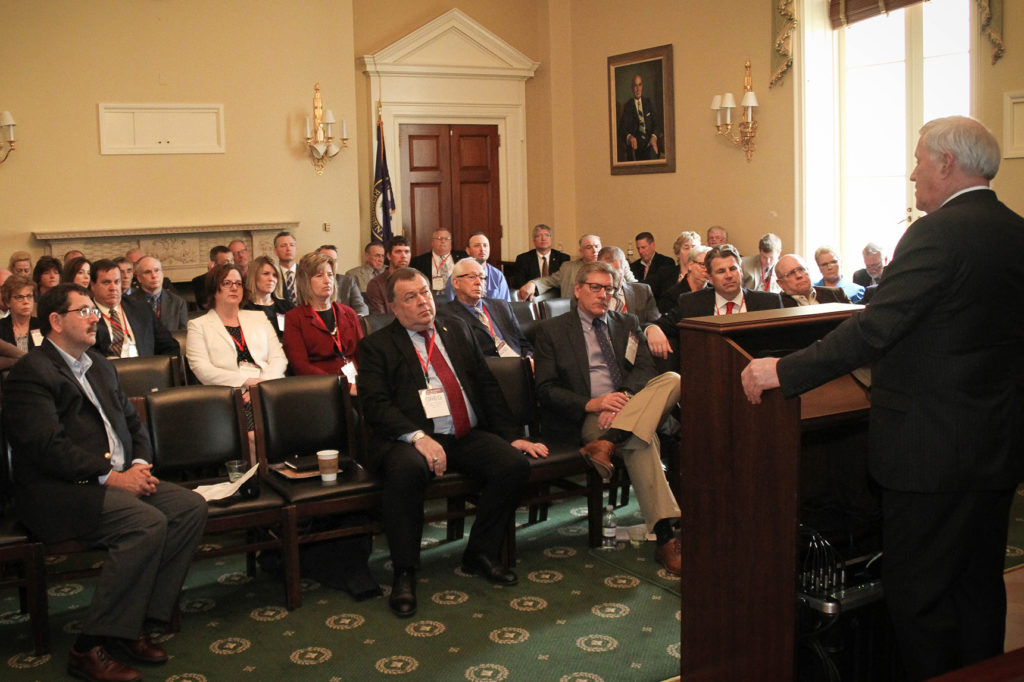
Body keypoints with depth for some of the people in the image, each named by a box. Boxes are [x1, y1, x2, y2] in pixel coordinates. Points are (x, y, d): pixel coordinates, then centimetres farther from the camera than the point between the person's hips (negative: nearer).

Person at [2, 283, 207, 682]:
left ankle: (136, 624, -7)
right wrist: (112, 476, -20)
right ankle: (91, 648, -20)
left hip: (119, 478, 9)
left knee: (191, 507, -11)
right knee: (147, 523, -30)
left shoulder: (99, 366, 21)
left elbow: (132, 422, 22)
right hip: (58, 492, -9)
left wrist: (139, 463, 1)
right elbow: (48, 447, -19)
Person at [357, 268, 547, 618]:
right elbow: (375, 405, -8)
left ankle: (481, 552, 0)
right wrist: (418, 436, -24)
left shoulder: (457, 330, 20)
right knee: (405, 470, -37)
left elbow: (487, 385, 18)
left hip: (468, 437, 5)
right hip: (411, 440, -5)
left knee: (515, 463, -21)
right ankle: (404, 573, -19)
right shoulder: (376, 346, 5)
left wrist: (511, 435, 8)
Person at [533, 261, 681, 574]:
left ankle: (608, 442, -40)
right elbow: (546, 389, -1)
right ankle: (665, 538, -36)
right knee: (642, 441, -34)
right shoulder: (551, 330, 8)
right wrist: (591, 404, -18)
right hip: (586, 416, -4)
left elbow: (644, 369, 5)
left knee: (672, 379, -26)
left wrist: (623, 397, -18)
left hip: (634, 406, 4)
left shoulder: (627, 324, 20)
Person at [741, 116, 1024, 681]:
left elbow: (873, 328, -23)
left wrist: (785, 371, -18)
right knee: (979, 587, 19)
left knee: (917, 595, 4)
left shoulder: (937, 234, -19)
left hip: (933, 449, -9)